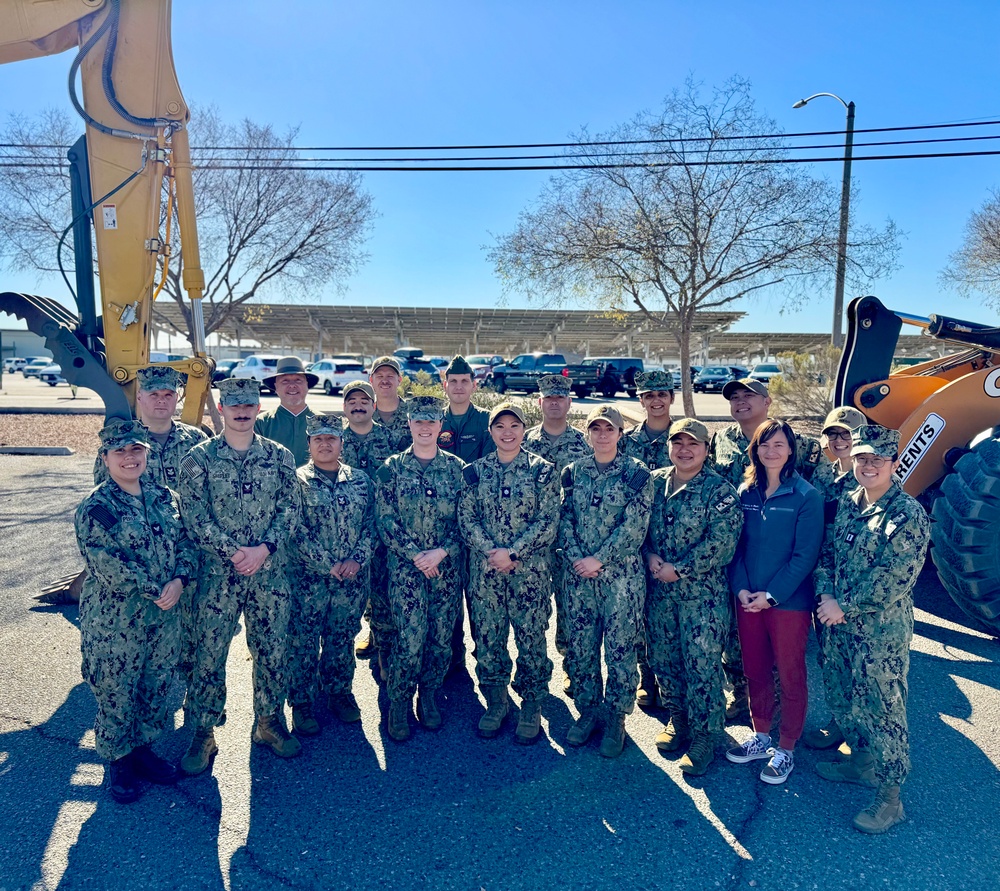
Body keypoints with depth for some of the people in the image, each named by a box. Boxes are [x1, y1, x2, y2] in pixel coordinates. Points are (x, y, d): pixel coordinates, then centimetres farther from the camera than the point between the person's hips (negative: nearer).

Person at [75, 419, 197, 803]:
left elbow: (186, 542, 3)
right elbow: (107, 564, -19)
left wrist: (179, 580, -15)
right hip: (114, 620, -5)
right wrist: (154, 590, -19)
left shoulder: (164, 496, 4)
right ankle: (118, 761, 31)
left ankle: (142, 748, 38)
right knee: (115, 692, 10)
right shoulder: (95, 507, -13)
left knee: (156, 687, 17)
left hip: (163, 615, 5)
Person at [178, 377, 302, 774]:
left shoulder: (279, 456, 4)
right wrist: (233, 551, -16)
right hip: (217, 574, -2)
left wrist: (263, 548, -14)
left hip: (270, 573, 2)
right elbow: (194, 516, -7)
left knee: (272, 650, 11)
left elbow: (290, 508, 0)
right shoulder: (199, 458, -2)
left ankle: (269, 722, 30)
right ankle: (203, 734, 22)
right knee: (209, 655, 5)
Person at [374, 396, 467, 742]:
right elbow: (386, 521, -3)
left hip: (448, 568, 2)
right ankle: (399, 704, 16)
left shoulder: (456, 468, 4)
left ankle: (429, 697, 30)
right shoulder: (391, 468, 0)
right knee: (410, 641, -6)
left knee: (442, 639, 8)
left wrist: (441, 552, -11)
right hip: (406, 567, -2)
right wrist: (416, 555, -12)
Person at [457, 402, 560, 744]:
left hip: (530, 570, -2)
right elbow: (465, 518, 1)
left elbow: (549, 520, -7)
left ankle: (531, 707, 23)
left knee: (531, 639, 5)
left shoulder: (542, 470, -1)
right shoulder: (476, 471, 5)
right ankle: (495, 702, 29)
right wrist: (491, 550, -14)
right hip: (484, 571, 2)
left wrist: (513, 552, -15)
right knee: (487, 638, 9)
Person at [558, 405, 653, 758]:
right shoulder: (574, 471, 7)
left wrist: (598, 559, -15)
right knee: (579, 646, 10)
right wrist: (576, 558, -10)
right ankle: (588, 710, 29)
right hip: (578, 573, 4)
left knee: (619, 648, 4)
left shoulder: (636, 472, -5)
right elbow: (565, 518, 5)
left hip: (621, 574, -3)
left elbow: (635, 526, -11)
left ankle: (616, 718, 22)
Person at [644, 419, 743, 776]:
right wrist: (650, 557, -6)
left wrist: (679, 569, -16)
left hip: (702, 593, -5)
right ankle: (677, 719, 35)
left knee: (702, 665, 1)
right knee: (662, 659, 14)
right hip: (659, 590, 5)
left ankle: (704, 735, 17)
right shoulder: (654, 482, 6)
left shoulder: (720, 490, -9)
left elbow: (722, 542, -16)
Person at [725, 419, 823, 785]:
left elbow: (805, 555, -12)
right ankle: (761, 737, 34)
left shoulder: (806, 496, -9)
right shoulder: (745, 492, 4)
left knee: (791, 676, 9)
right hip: (747, 600, 4)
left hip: (789, 602, -4)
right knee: (755, 671, 15)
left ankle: (786, 750, 24)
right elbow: (736, 544, 5)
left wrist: (772, 594, -16)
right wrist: (741, 588, -7)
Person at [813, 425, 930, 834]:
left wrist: (845, 608, -16)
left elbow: (895, 579, -20)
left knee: (882, 709, 4)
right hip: (839, 624, 7)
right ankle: (862, 761, 42)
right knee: (841, 698, 20)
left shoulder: (908, 514, -15)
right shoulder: (848, 505, 6)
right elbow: (827, 553, 9)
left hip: (882, 631, -7)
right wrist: (826, 596, -8)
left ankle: (890, 797, 20)